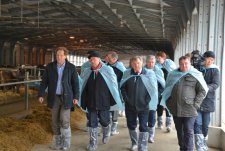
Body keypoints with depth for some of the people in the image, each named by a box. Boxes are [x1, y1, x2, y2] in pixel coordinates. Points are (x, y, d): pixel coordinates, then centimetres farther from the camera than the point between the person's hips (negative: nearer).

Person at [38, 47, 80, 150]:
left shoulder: (71, 67, -4)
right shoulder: (50, 67, -1)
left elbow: (75, 83, -1)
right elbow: (44, 81, 2)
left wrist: (76, 96, -5)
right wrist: (41, 94, -5)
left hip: (66, 97, -2)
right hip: (54, 97, 2)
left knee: (64, 121, -7)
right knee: (55, 121, 8)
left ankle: (66, 142, 13)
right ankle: (57, 141, 23)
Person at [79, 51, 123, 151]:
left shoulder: (108, 70, -6)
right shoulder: (87, 72, 1)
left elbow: (113, 85, 0)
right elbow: (83, 87, 8)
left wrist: (113, 100, 0)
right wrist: (84, 102, 4)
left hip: (104, 102, -2)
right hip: (91, 102, 2)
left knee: (104, 120, 9)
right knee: (92, 123, 7)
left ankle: (106, 133, 42)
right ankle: (93, 143, 21)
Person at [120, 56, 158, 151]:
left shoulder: (148, 73, -6)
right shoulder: (127, 73, 3)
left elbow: (153, 88, -5)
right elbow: (122, 87, 6)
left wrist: (147, 100, -10)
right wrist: (126, 99, -3)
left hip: (143, 105, -3)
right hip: (130, 105, 3)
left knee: (143, 127, 1)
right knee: (131, 125, 15)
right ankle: (134, 143, 36)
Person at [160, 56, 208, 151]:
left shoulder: (195, 75, -2)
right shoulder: (173, 75, 9)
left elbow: (202, 91, -2)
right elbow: (167, 90, 18)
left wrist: (195, 105, -9)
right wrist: (169, 103, 9)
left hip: (189, 110, -4)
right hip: (175, 110, 5)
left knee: (188, 132, -2)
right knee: (179, 131, 16)